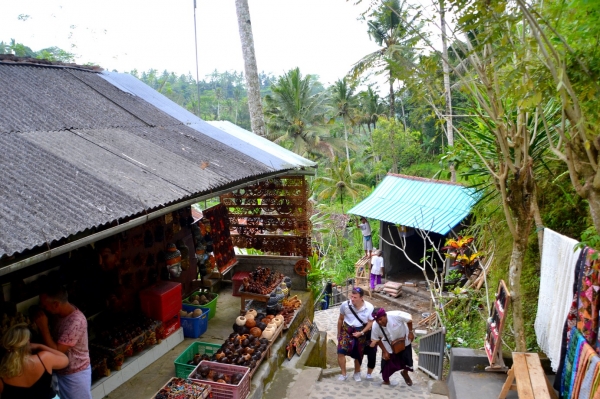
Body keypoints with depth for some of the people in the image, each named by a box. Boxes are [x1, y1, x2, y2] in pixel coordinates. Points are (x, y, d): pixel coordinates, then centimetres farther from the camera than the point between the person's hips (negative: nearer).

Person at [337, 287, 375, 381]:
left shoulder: (369, 307, -21)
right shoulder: (345, 305, -20)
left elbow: (371, 322, -6)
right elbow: (340, 319, -1)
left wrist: (361, 333, -17)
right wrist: (338, 333, 9)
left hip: (361, 332, 0)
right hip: (346, 330, 0)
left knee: (358, 354, 15)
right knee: (341, 351, -12)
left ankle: (357, 372, 42)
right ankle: (343, 374, 8)